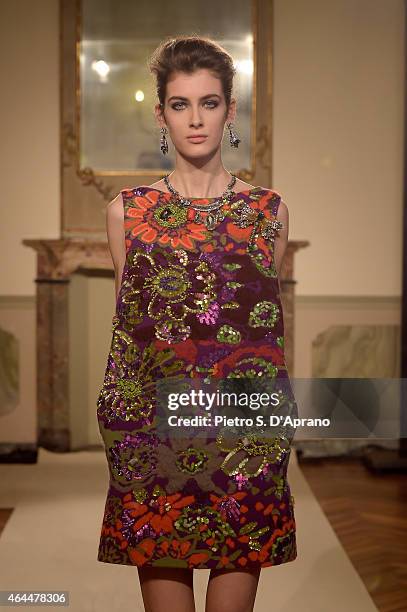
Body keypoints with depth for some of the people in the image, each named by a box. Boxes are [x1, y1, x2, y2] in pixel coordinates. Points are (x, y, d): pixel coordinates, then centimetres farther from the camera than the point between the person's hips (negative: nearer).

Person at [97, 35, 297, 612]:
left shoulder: (270, 211, 5)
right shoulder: (126, 211, 5)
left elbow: (271, 329, 10)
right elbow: (127, 326, 9)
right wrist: (119, 426, 6)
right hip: (154, 429, 0)